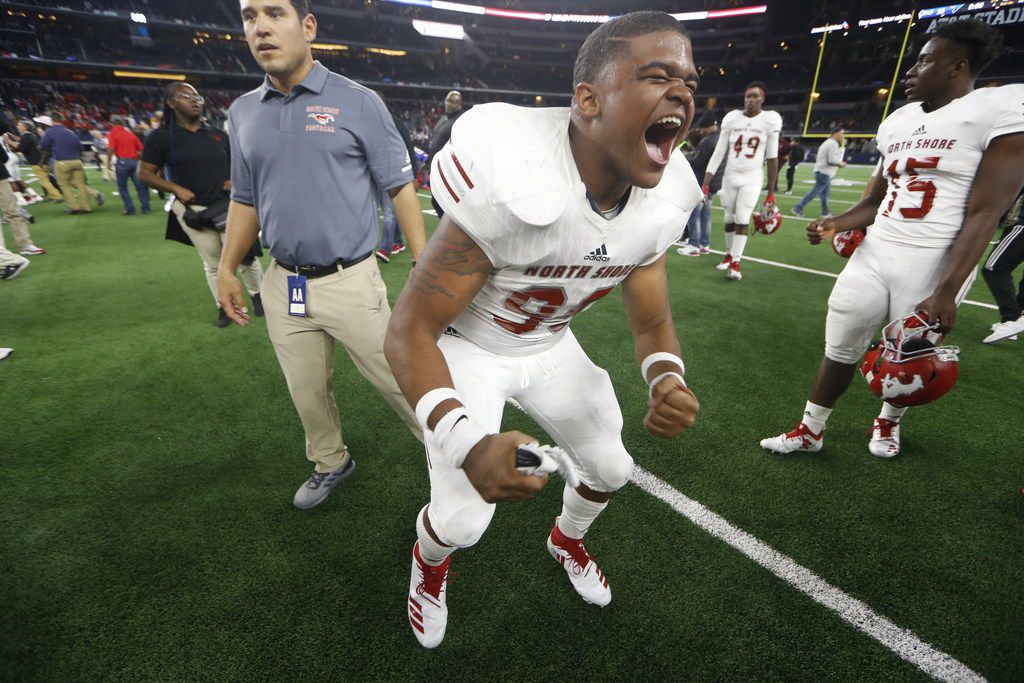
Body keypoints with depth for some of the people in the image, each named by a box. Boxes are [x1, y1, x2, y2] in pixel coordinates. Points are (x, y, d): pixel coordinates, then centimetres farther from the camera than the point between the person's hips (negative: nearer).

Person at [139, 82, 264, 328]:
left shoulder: (218, 136, 8)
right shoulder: (161, 137, 1)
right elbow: (145, 173, 2)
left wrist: (235, 180, -3)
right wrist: (177, 189, -12)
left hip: (227, 206, 1)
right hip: (193, 210, -1)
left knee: (245, 256, -5)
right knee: (213, 264, 7)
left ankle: (257, 295, 18)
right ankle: (224, 307, 20)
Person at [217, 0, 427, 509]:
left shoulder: (357, 103, -4)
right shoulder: (243, 113, 10)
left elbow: (400, 188, -5)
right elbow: (246, 199, 17)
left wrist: (424, 264, -10)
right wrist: (227, 269, 12)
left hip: (351, 281, -5)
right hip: (282, 286, 5)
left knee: (395, 377, 6)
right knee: (307, 392, 17)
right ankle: (330, 465, 41)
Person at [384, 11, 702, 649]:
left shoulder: (659, 206, -13)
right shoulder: (513, 188, -35)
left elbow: (654, 323, -1)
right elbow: (409, 331, -29)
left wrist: (667, 381, -25)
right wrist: (467, 444, -44)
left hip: (549, 346, 6)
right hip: (466, 349, -5)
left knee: (612, 469, 13)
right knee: (463, 521, -8)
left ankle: (567, 540, 51)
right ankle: (430, 556, 36)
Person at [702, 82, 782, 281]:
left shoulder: (770, 120, -6)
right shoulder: (732, 119, -2)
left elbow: (772, 158, -2)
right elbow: (718, 153, -1)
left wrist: (771, 192, -3)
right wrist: (705, 183, -8)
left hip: (752, 179, -2)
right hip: (730, 176, 2)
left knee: (742, 219, -10)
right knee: (729, 218, 9)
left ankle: (736, 263, -5)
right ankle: (729, 254, 27)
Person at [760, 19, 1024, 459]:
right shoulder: (898, 120, 13)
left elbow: (983, 215, -15)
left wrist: (946, 292, -21)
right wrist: (836, 224, -3)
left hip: (933, 266, -5)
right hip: (873, 254, 6)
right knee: (839, 349, 8)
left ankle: (889, 422, 40)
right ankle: (810, 432, 22)